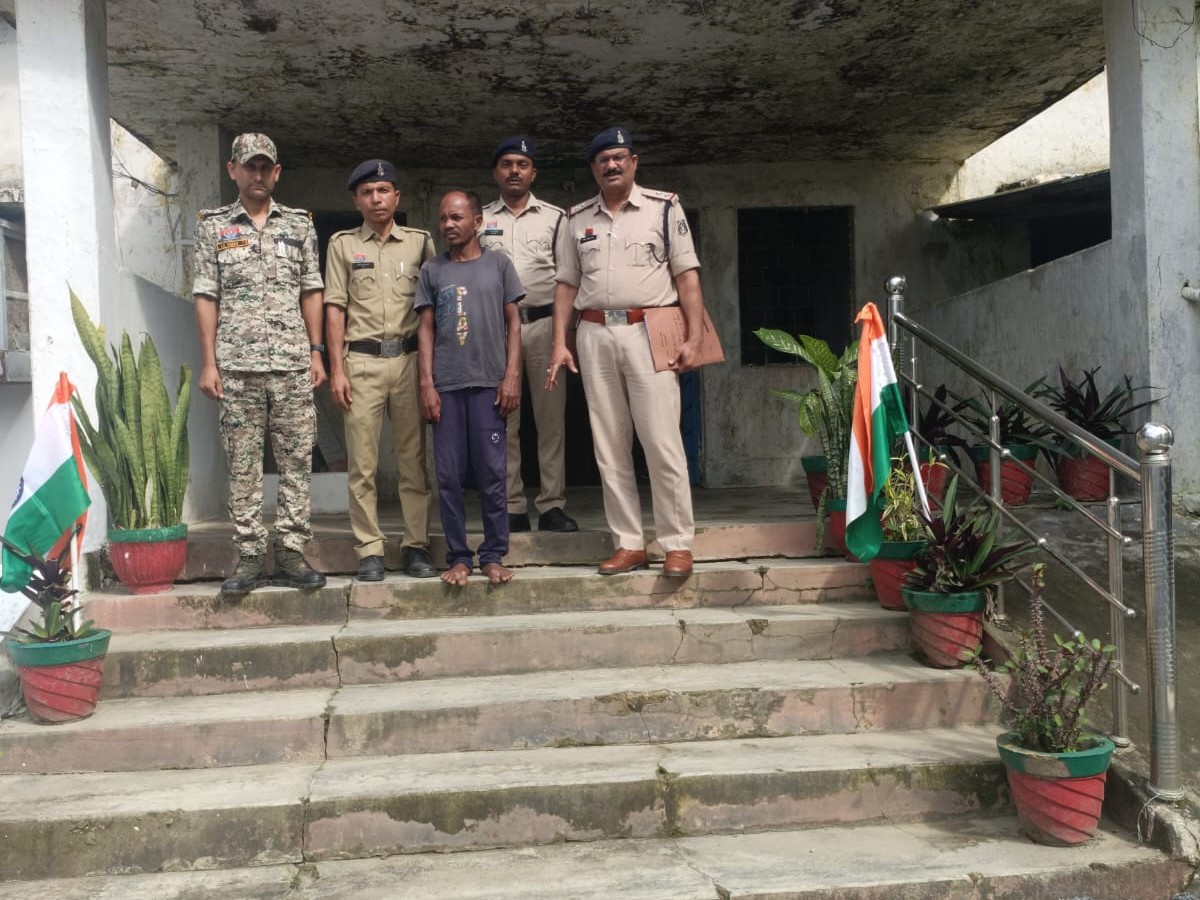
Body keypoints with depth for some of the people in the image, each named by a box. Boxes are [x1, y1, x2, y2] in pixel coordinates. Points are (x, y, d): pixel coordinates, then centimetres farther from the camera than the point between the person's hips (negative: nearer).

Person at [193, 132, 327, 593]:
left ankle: (292, 552, 7)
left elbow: (311, 292, 11)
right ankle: (250, 555, 9)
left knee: (297, 461, 1)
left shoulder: (299, 224, 11)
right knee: (242, 464, 2)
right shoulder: (214, 226, 8)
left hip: (293, 364, 1)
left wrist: (316, 352, 4)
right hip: (237, 365, -1)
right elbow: (206, 296, 5)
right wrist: (208, 362, -2)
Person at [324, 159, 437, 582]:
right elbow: (335, 309, 6)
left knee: (413, 459, 2)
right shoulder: (343, 245, 10)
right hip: (362, 360, 0)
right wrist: (337, 369, -2)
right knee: (363, 462, -1)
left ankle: (416, 546, 9)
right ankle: (369, 551, 5)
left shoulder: (421, 242, 10)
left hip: (409, 357, 1)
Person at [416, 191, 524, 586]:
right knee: (449, 475, 2)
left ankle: (493, 556, 9)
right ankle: (458, 557, 11)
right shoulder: (432, 270, 11)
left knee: (492, 473, 0)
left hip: (489, 383, -1)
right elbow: (426, 329, 9)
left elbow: (513, 323, 7)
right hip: (445, 385, 2)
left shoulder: (498, 264, 8)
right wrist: (426, 383, 1)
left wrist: (512, 376, -2)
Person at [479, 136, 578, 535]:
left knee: (551, 417, -2)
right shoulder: (480, 220, 13)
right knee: (503, 420, 1)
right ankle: (512, 507, 6)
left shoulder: (554, 218, 11)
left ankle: (552, 505, 3)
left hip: (543, 322, 0)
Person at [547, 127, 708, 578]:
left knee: (663, 443, -7)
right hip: (594, 336, 4)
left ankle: (678, 544, 1)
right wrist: (560, 343, 4)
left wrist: (694, 337, -8)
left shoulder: (664, 207, 6)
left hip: (649, 333, -4)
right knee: (609, 447, 5)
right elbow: (566, 285, 14)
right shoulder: (576, 219, 15)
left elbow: (687, 275, 1)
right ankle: (629, 544, 12)